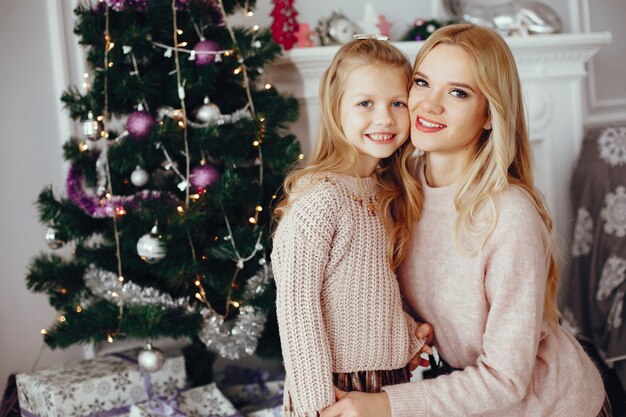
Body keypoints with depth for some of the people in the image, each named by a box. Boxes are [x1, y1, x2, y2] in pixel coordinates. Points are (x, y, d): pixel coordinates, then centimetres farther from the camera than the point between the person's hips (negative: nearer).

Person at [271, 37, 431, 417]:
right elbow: (296, 305, -19)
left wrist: (410, 335, 2)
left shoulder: (388, 192, 5)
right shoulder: (320, 199, -19)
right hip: (338, 386, -7)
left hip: (390, 378, 7)